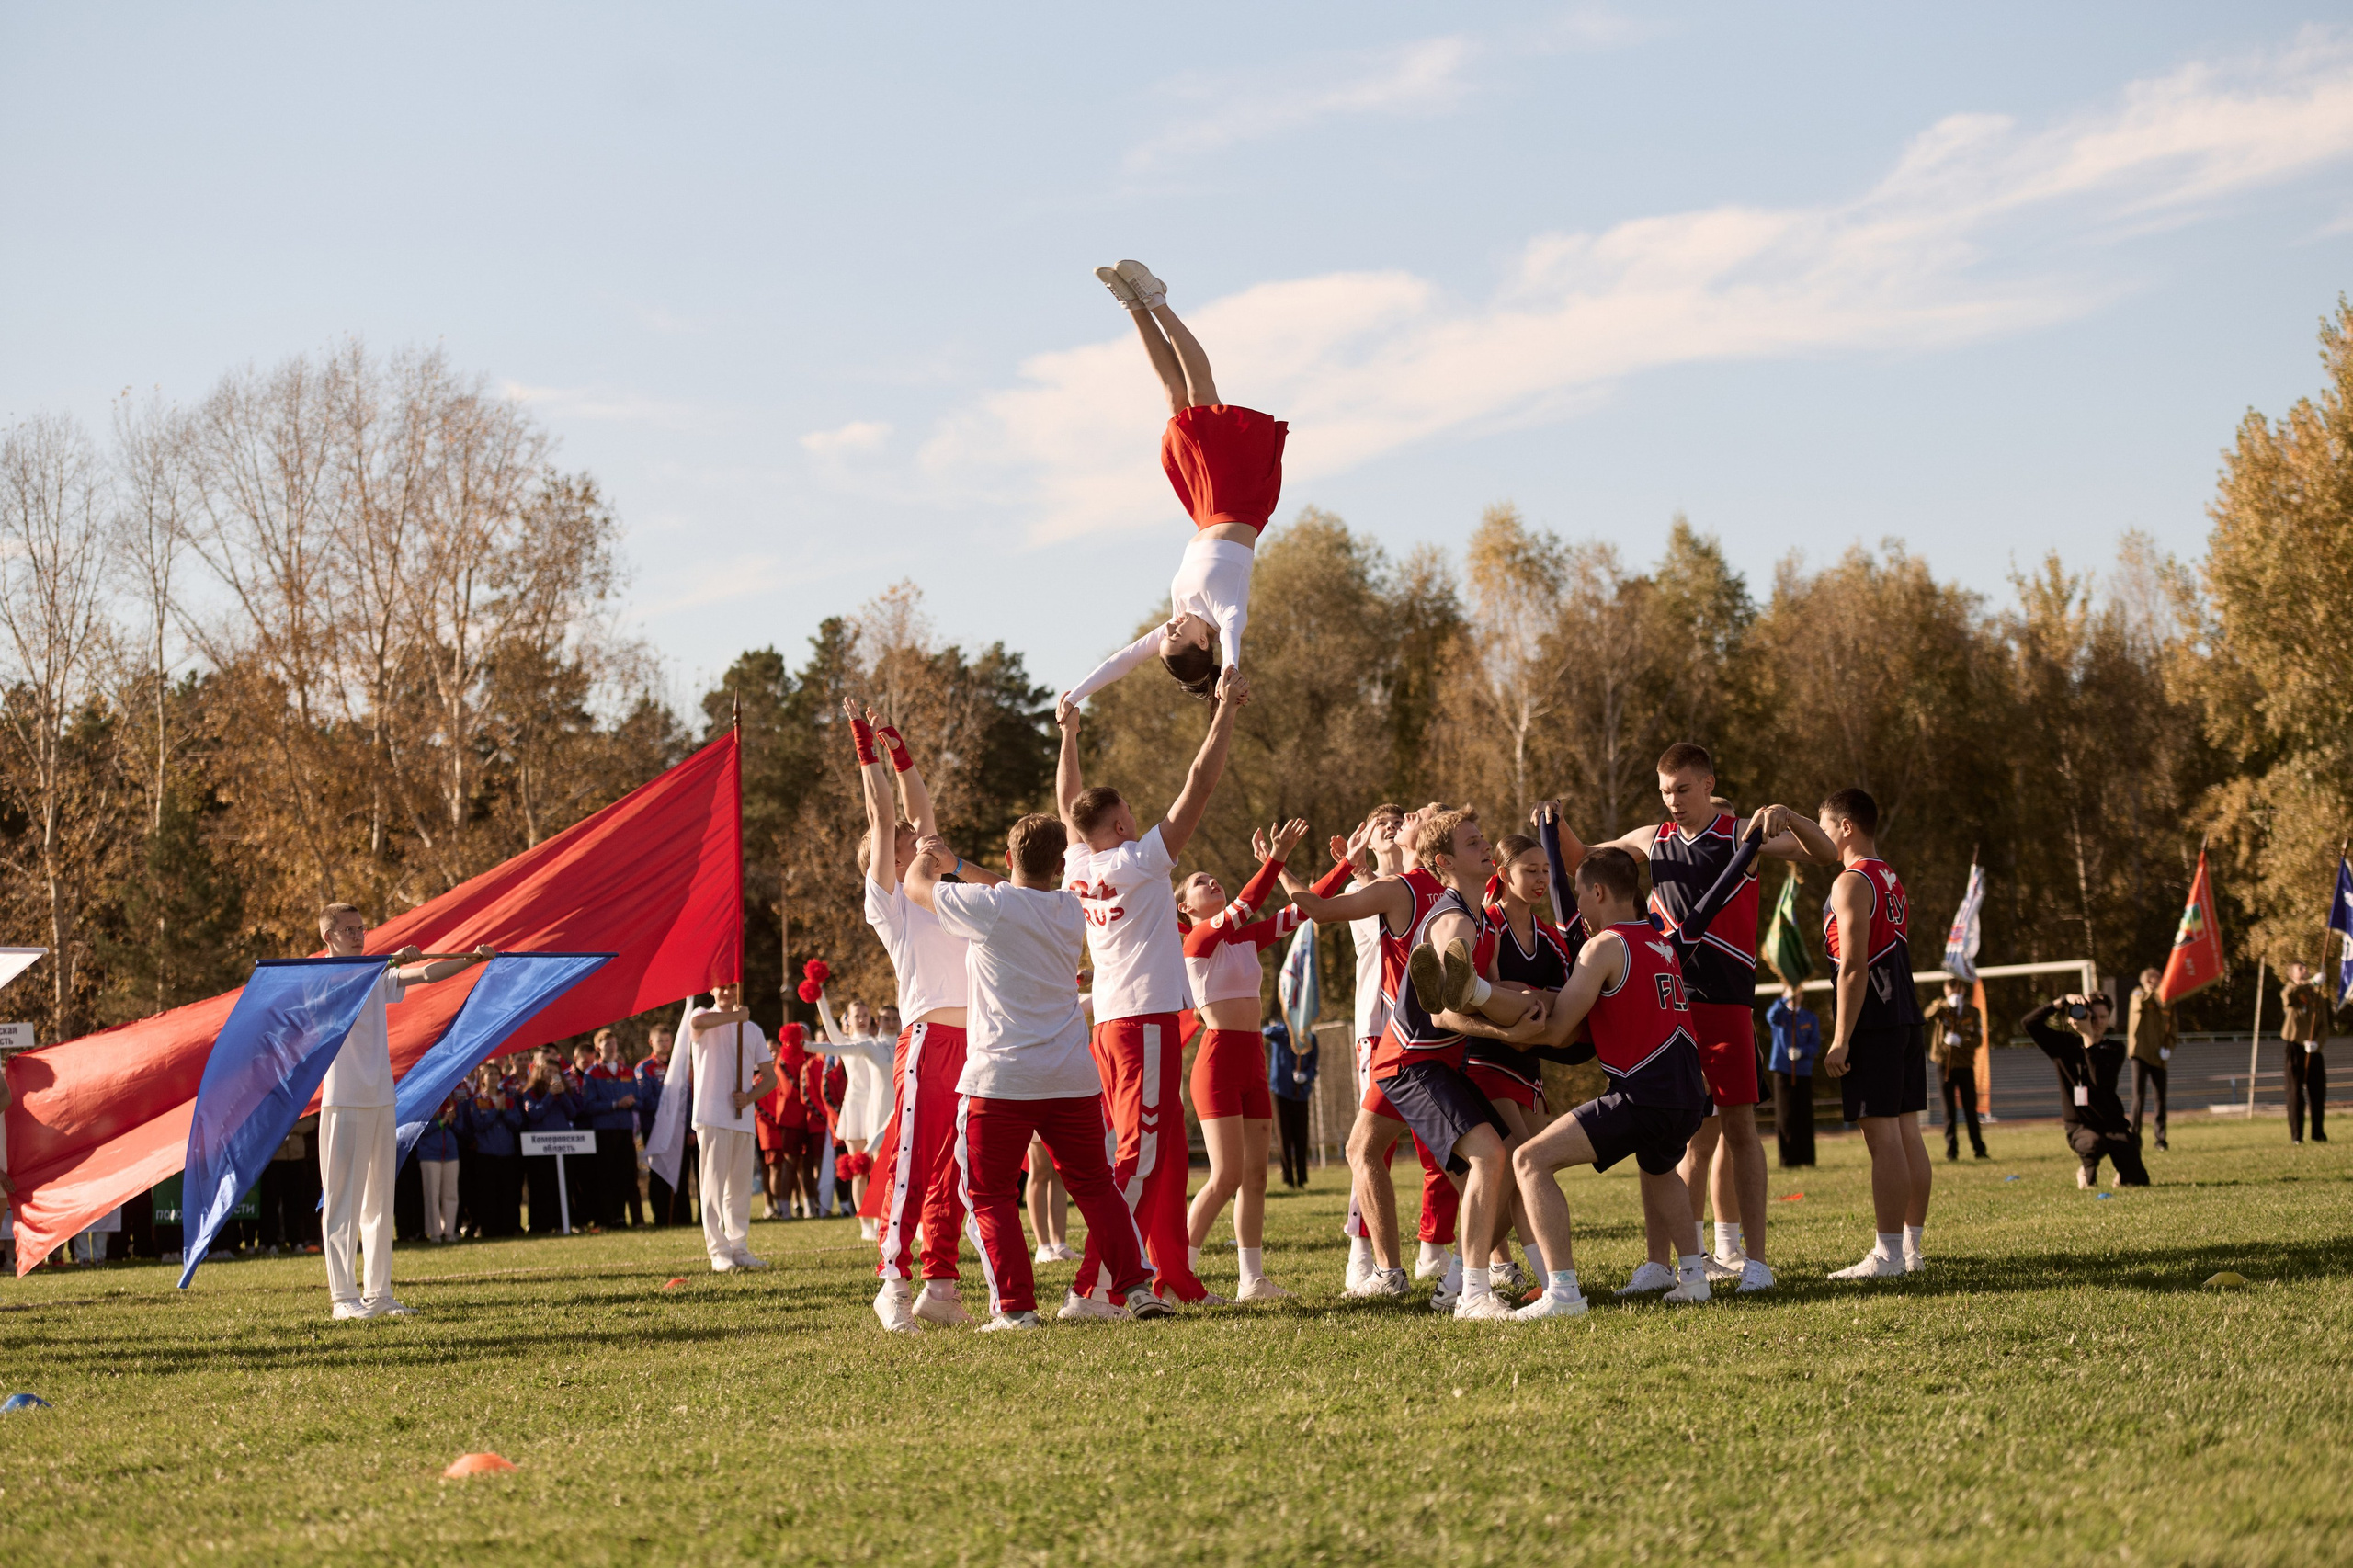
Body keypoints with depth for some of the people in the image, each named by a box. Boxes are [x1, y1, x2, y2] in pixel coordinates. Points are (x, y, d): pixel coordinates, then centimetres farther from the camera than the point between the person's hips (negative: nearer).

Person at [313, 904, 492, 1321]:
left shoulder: (377, 977, 15)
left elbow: (425, 975, 7)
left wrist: (472, 959, -5)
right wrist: (391, 960, -36)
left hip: (381, 1099, 7)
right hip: (344, 1101, -7)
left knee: (380, 1197, 8)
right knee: (344, 1199, -7)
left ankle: (379, 1292, 12)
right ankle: (344, 1298, -7)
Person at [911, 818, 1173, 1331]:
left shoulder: (987, 906, -9)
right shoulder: (1071, 910, 9)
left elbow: (916, 884, 8)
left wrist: (930, 857, 31)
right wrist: (955, 862, 37)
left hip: (1000, 1080, -5)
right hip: (1074, 1077, 5)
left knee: (990, 1194, 5)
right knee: (1095, 1186, 14)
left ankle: (1015, 1305, -2)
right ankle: (1136, 1287, 7)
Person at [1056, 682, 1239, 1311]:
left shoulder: (1078, 869, 7)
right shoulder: (1139, 863, -10)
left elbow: (1068, 804, 26)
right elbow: (1201, 781, -9)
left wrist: (1068, 734, 31)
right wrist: (1226, 709, -3)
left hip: (1109, 1023, 8)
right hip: (1146, 1019, -8)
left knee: (1163, 1150, 15)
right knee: (1143, 1152, -10)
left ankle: (1173, 1276, 19)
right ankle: (1091, 1284, -17)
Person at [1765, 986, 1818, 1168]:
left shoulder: (1810, 1018, 9)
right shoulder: (1780, 1015, 5)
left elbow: (1815, 1045, 3)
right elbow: (1772, 1016, -20)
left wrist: (1801, 1052, -17)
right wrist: (1786, 1000, -35)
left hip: (1804, 1073, 1)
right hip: (1783, 1072, -1)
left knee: (1804, 1118, 0)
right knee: (1785, 1118, -4)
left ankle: (1806, 1159, 4)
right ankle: (1788, 1160, -3)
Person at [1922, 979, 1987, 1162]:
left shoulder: (1973, 1011, 2)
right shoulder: (1941, 1006, 0)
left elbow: (1979, 1039, -5)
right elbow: (1928, 1016, -23)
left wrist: (1960, 1041, -24)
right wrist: (1947, 1004, -37)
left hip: (1965, 1066, 0)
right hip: (1944, 1065, 0)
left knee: (1970, 1109, 1)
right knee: (1949, 1111, 3)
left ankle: (1979, 1148, 6)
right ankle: (1951, 1150, 6)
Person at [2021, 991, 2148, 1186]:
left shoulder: (2114, 1049, 2)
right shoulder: (2064, 1044, 2)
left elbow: (2101, 1081, -19)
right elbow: (2028, 1023, -10)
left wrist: (2088, 1037, -19)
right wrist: (2062, 1002, -17)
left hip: (2112, 1123, 2)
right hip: (2080, 1126, -2)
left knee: (2137, 1182, -13)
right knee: (2093, 1144, -39)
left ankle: (2122, 1175, 27)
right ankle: (2088, 1172, -1)